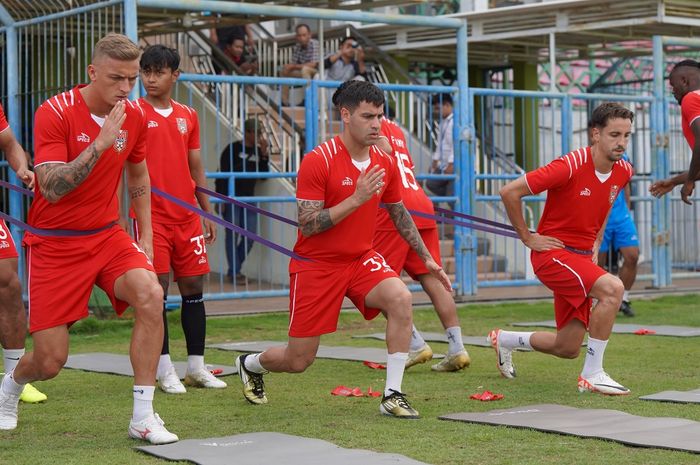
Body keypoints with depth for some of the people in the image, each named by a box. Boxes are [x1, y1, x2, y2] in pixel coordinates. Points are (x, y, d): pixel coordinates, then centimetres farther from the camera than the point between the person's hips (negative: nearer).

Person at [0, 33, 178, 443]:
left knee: (150, 294, -27)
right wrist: (101, 142, -32)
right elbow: (51, 189, -27)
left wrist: (146, 237, 13)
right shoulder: (55, 113, -18)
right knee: (51, 361, -3)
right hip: (54, 244, -4)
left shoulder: (135, 117, -1)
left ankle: (143, 417, -17)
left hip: (107, 236, 4)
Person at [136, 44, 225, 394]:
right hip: (151, 214, -4)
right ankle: (164, 371, 3)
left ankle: (196, 367, 15)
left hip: (187, 216, 5)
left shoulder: (188, 116, 12)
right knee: (156, 289, -5)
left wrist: (207, 213, 16)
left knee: (193, 287, 6)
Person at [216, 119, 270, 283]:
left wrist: (264, 154, -6)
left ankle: (234, 270, 17)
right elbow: (222, 174, -9)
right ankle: (235, 273, 2)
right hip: (231, 197, -6)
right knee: (233, 234, -3)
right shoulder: (233, 149, -7)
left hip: (248, 198, 6)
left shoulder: (258, 151, 10)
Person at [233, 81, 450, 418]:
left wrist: (427, 258, 17)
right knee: (299, 360, 2)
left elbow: (399, 214, 16)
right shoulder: (318, 161, -18)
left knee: (401, 298, -27)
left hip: (361, 258, 5)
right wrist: (356, 199, -28)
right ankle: (250, 364, 39)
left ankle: (392, 396, -17)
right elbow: (307, 225, -21)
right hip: (315, 264, -4)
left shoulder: (384, 163, 0)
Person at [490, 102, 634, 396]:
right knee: (612, 288, -31)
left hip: (582, 257, 8)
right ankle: (592, 375, -20)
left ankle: (505, 340, 37)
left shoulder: (623, 171, 0)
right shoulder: (570, 166, -21)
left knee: (567, 349, 8)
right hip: (552, 253, -8)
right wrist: (527, 238, -12)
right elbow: (509, 192, -18)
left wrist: (596, 242, 14)